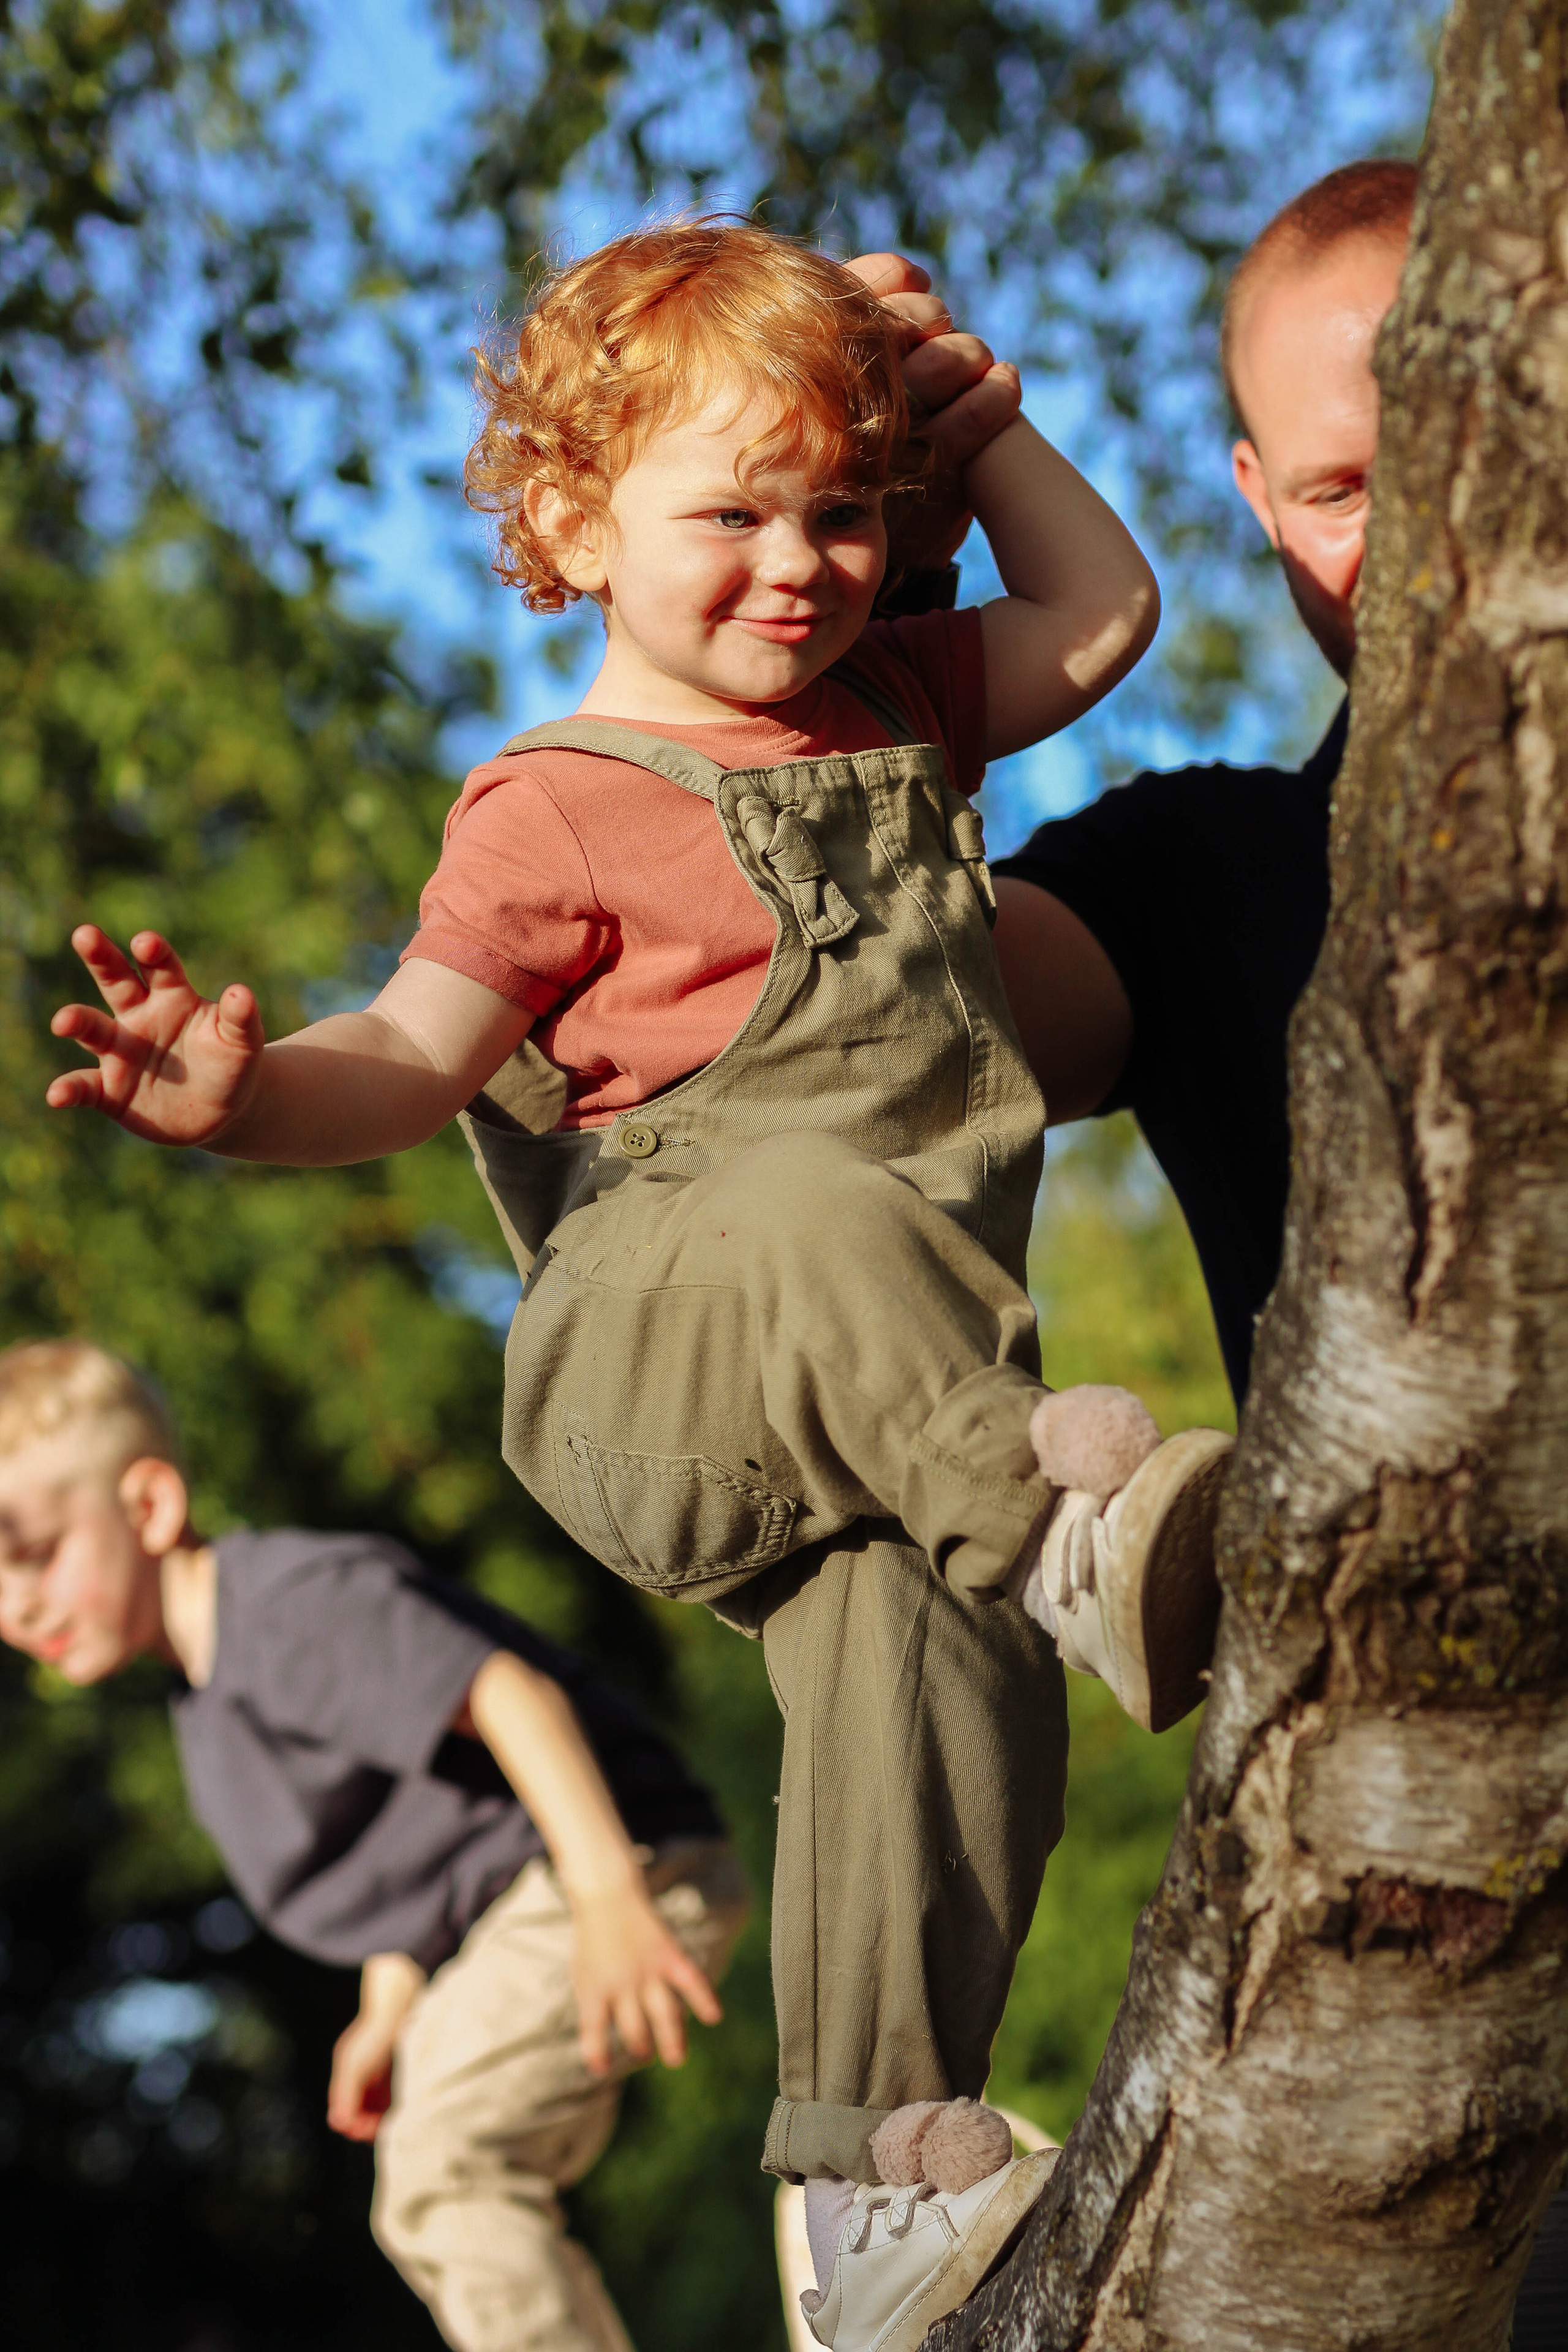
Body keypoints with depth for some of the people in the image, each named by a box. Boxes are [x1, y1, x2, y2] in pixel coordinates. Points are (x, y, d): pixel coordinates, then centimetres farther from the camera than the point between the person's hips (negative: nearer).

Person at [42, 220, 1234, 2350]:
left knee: (922, 1642, -22)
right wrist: (252, 1091, -27)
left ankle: (886, 2171, -15)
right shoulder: (564, 810, 2)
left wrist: (981, 423, 24)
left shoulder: (891, 707, 23)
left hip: (886, 1406, 5)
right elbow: (415, 1054, -7)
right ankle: (1068, 1524, -50)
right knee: (815, 1209, -40)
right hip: (640, 1356, -5)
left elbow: (1104, 612, 34)